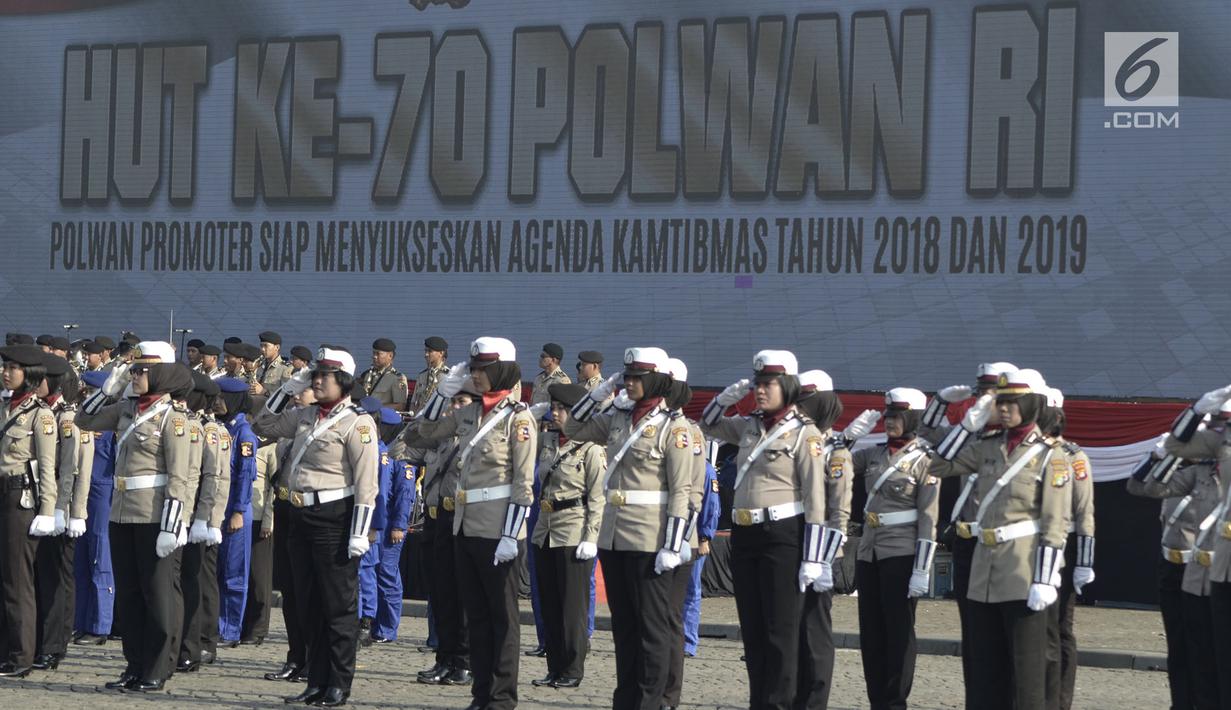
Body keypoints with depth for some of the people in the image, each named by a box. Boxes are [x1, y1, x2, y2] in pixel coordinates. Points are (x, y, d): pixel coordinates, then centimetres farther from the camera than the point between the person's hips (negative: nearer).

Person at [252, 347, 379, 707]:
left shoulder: (357, 422, -10)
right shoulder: (306, 416, 13)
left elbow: (366, 484, -14)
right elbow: (263, 424, 23)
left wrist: (359, 533, -19)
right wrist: (288, 388, 12)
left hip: (335, 519, -8)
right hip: (301, 517, 8)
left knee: (339, 606, 0)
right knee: (309, 606, 10)